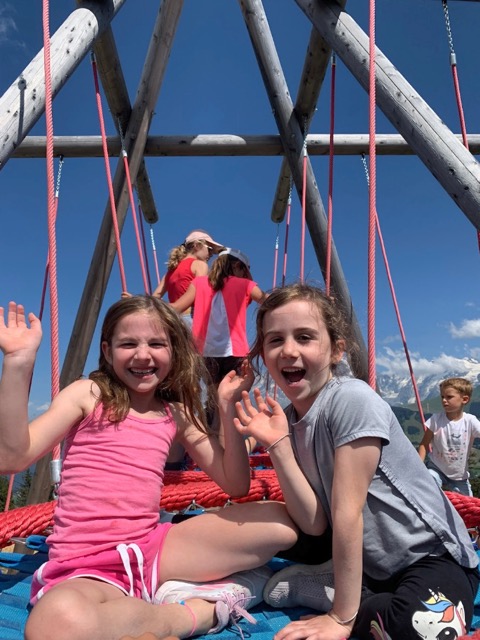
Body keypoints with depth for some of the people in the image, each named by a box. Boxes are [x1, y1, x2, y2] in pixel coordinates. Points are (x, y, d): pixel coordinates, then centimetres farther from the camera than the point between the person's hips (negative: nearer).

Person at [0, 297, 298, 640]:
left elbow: (235, 485, 5)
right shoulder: (88, 394, -1)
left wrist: (227, 407, -5)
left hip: (153, 549, 4)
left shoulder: (177, 414, 7)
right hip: (85, 568, -3)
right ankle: (201, 610, -16)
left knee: (281, 522, -7)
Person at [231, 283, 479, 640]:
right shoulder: (289, 421, -3)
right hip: (369, 563, 7)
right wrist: (277, 443, -20)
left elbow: (347, 511, -24)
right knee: (279, 588, -8)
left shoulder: (352, 399, -24)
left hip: (432, 554, -6)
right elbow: (315, 524, -10)